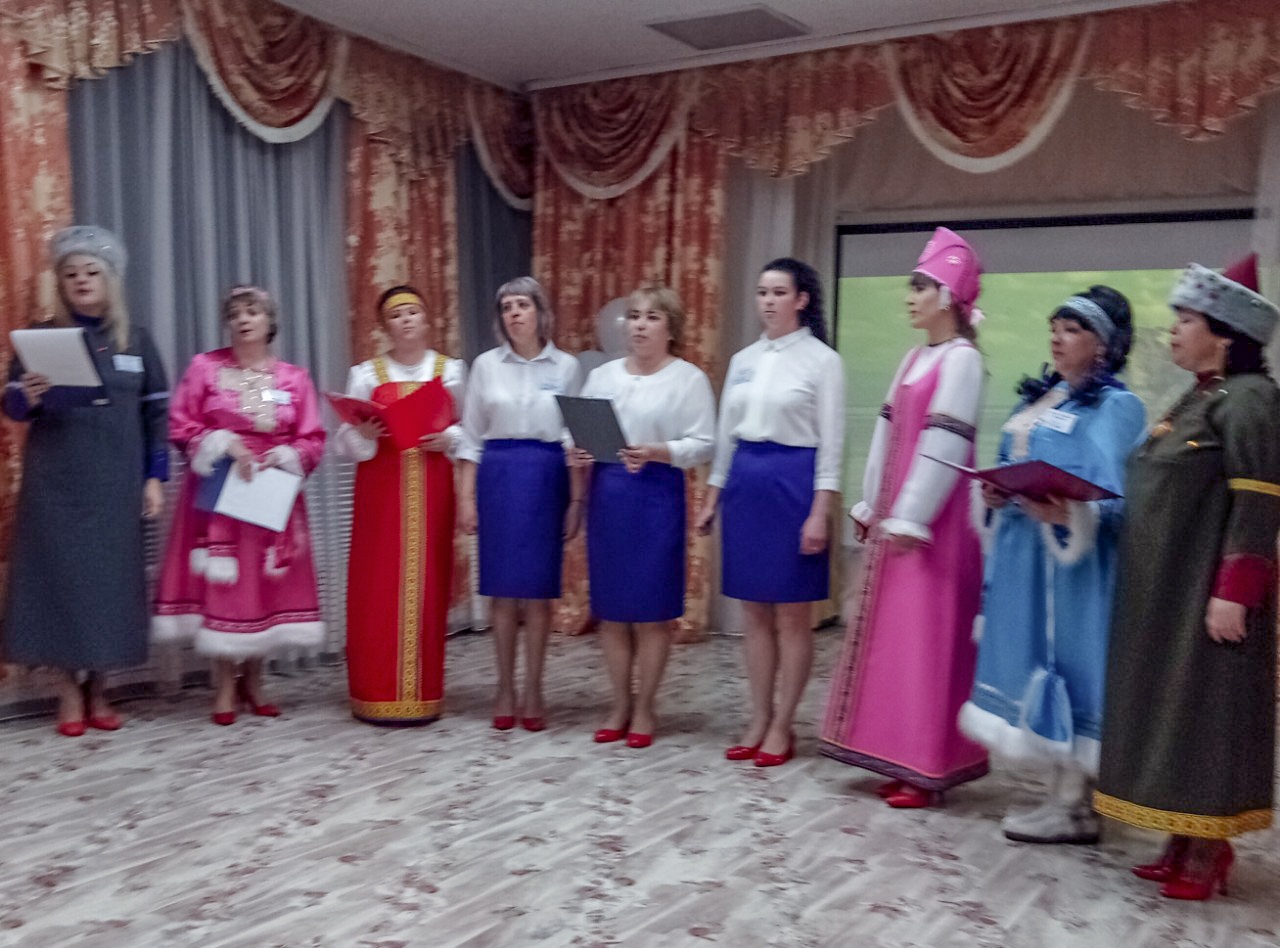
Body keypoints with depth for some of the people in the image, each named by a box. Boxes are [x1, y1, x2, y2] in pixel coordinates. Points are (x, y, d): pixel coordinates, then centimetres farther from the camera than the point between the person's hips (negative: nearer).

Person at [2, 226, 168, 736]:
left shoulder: (136, 339, 7)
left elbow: (156, 411, 6)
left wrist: (155, 477, 0)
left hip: (116, 482, 1)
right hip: (55, 481, -1)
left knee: (110, 575, 2)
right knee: (58, 574, -2)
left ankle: (97, 690, 14)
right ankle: (69, 692, 9)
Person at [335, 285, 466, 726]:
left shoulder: (452, 370, 9)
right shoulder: (365, 374, 6)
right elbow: (345, 443, 4)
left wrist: (447, 439, -10)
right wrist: (363, 434, -17)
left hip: (432, 492, 1)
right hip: (380, 491, 0)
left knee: (427, 588, 0)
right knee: (377, 589, -3)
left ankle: (423, 694, 10)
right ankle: (377, 695, 6)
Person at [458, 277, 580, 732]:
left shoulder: (567, 366, 4)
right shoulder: (486, 364, 5)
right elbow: (471, 437, 7)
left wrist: (577, 499, 1)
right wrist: (467, 496, 1)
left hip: (547, 481, 0)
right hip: (498, 478, 1)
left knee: (538, 591, 3)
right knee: (502, 590, 4)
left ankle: (533, 689, 15)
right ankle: (505, 688, 16)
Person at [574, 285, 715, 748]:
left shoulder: (688, 378, -1)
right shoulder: (601, 375, 13)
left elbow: (702, 444, -8)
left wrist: (655, 453, -22)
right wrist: (578, 453, -8)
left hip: (657, 497, -4)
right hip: (606, 495, 4)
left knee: (651, 612, 1)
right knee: (611, 610, 8)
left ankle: (644, 708, 16)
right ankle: (620, 704, 22)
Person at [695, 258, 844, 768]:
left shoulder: (822, 360, -3)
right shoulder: (743, 360, 12)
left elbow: (830, 444, -7)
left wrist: (819, 514, -14)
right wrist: (709, 501, 12)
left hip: (793, 483, -5)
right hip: (745, 483, 5)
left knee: (792, 615, 2)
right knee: (755, 613, 10)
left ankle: (782, 725, 12)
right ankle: (759, 719, 19)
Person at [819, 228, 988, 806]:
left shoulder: (961, 359, -11)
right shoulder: (916, 358, 14)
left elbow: (945, 445, -17)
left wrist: (910, 518, -18)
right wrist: (871, 506, 16)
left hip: (931, 523, -9)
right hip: (896, 517, 9)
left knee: (926, 638, -3)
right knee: (891, 634, 12)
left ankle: (927, 770, 7)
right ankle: (901, 757, 22)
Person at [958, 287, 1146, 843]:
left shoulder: (1115, 406, -7)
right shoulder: (1039, 397, 17)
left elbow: (1114, 499, -14)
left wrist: (1065, 513, -30)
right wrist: (995, 493, 1)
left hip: (1070, 558, -8)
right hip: (1021, 552, 8)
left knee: (1065, 660, -5)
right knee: (1034, 661, 9)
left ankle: (1075, 807, 5)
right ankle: (1061, 792, 19)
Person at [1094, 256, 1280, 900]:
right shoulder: (1197, 399, 14)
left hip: (1204, 594, -9)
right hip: (1164, 592, 9)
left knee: (1204, 715, -1)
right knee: (1172, 711, 13)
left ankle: (1208, 851, 11)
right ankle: (1185, 841, 23)